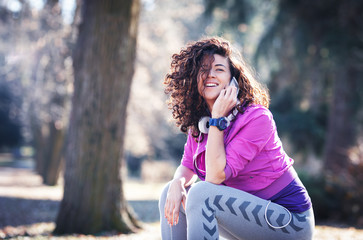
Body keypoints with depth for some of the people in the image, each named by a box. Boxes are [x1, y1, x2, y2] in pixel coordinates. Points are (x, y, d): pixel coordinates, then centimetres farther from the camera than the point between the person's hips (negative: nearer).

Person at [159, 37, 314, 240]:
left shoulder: (256, 117, -20)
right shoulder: (198, 121, 4)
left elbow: (215, 176, -25)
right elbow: (188, 167, 7)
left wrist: (218, 118, -23)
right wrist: (177, 183, -16)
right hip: (248, 210, 8)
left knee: (200, 193, -27)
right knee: (172, 193, -3)